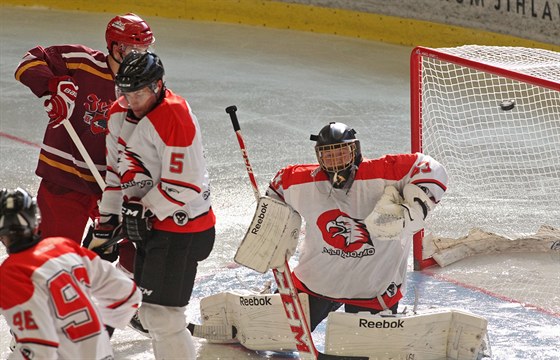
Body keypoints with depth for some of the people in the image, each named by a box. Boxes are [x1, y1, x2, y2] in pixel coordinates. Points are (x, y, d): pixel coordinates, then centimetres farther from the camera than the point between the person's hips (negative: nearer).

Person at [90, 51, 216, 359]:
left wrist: (142, 211, -17)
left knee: (161, 313, -12)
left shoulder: (175, 118, -22)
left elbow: (183, 185, -23)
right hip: (149, 226, 9)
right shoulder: (119, 114, 5)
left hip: (180, 227, -9)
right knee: (147, 309, 17)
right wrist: (106, 223, 11)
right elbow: (117, 170, 14)